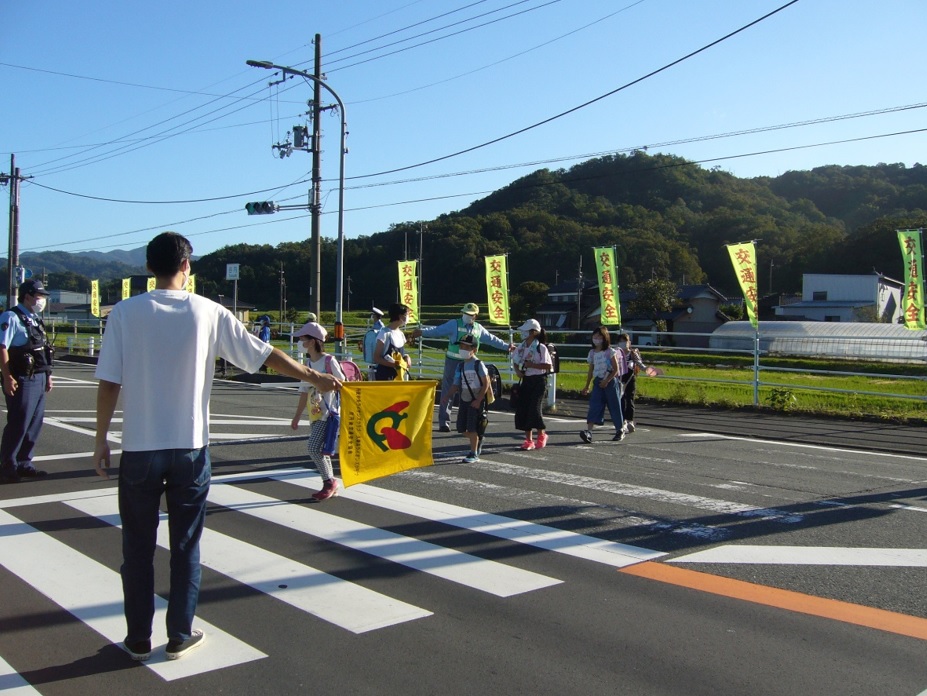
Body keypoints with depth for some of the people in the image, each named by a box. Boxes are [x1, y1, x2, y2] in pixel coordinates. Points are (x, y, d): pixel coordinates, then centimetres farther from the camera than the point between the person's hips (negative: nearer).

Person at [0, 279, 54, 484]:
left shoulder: (35, 320, 16)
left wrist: (47, 375, 18)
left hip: (38, 380, 9)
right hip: (22, 380, -9)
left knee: (34, 424, 13)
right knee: (18, 424, -4)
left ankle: (24, 464, 24)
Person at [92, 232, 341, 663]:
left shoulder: (125, 312, -5)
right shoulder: (208, 313, -4)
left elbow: (108, 383, -7)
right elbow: (264, 355, -1)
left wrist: (101, 439, 4)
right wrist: (314, 377, 11)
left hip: (139, 449, 0)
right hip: (190, 449, 0)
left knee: (138, 547, 13)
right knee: (185, 546, 12)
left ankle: (138, 639, 22)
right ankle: (180, 636, 21)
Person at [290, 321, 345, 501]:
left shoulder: (329, 361, -9)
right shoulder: (308, 364, 10)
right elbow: (305, 392, 16)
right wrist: (297, 416, 17)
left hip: (330, 413, -7)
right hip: (316, 414, 7)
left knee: (313, 447, -15)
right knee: (320, 450, 9)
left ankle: (330, 481, 0)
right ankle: (331, 484, 21)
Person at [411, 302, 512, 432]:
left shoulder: (478, 329, 9)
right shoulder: (454, 324, -6)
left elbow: (492, 339, 20)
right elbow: (437, 330, -14)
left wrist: (506, 346, 23)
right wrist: (422, 331, -28)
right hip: (453, 362, -5)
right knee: (448, 392, -4)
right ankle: (444, 422, 0)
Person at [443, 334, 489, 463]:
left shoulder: (478, 364, -10)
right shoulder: (461, 365, 7)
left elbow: (486, 384, -11)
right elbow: (456, 384, 6)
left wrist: (478, 400, -16)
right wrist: (449, 395, -10)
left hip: (476, 401, -6)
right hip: (464, 400, 6)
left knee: (472, 428, -7)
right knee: (461, 428, 7)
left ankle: (474, 454, 5)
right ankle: (478, 440, 32)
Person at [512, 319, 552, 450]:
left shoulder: (541, 347, -12)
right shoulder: (521, 347, 6)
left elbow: (548, 366, -16)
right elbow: (515, 360, 20)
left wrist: (532, 365, -20)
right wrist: (517, 370, 1)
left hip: (538, 381, -6)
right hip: (526, 380, 6)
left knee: (534, 408, -11)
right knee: (522, 409, 1)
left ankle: (541, 435, 15)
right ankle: (528, 440, 12)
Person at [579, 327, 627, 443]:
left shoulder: (610, 352, -6)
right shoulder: (592, 353, 9)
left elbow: (616, 369, -7)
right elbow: (591, 371, 15)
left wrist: (607, 381, -17)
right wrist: (586, 386, 13)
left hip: (610, 382, -4)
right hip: (597, 382, 4)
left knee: (614, 406, 5)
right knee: (594, 405, -10)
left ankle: (620, 431, 22)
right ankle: (588, 431, -21)